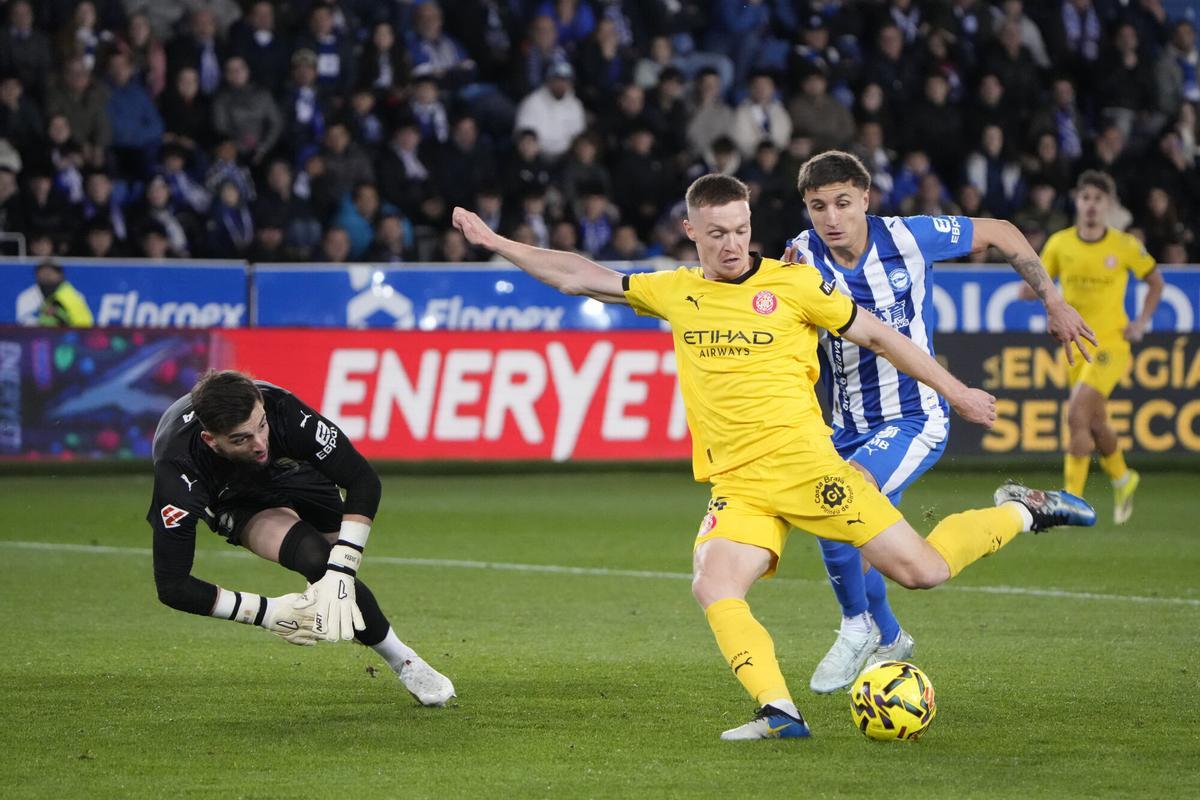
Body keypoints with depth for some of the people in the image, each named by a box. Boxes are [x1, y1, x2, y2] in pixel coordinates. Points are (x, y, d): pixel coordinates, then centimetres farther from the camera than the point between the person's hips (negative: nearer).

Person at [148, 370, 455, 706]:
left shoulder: (282, 408, -40)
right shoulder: (177, 467, -42)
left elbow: (362, 481, -31)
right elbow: (171, 585, -37)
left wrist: (340, 573, -41)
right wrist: (267, 613, -38)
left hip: (290, 471, 3)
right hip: (234, 501, -3)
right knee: (314, 557, -26)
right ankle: (403, 663, -10)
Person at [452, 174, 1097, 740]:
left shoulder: (792, 284, 1)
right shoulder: (675, 293, 12)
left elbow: (877, 336, 10)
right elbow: (578, 277, 19)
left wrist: (957, 394, 12)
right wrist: (495, 243, 17)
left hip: (801, 461, -3)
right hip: (735, 486, 3)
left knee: (920, 570, -8)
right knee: (713, 589, -25)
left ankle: (1020, 512, 17)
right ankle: (778, 711, -25)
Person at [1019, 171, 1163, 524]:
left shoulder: (1125, 246, -7)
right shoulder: (1059, 243, 0)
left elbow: (1155, 282, 9)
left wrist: (1142, 322, -3)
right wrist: (1033, 288, -16)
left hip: (1110, 345, -4)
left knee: (1076, 415, -21)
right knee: (1095, 424, 14)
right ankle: (1123, 479, 43)